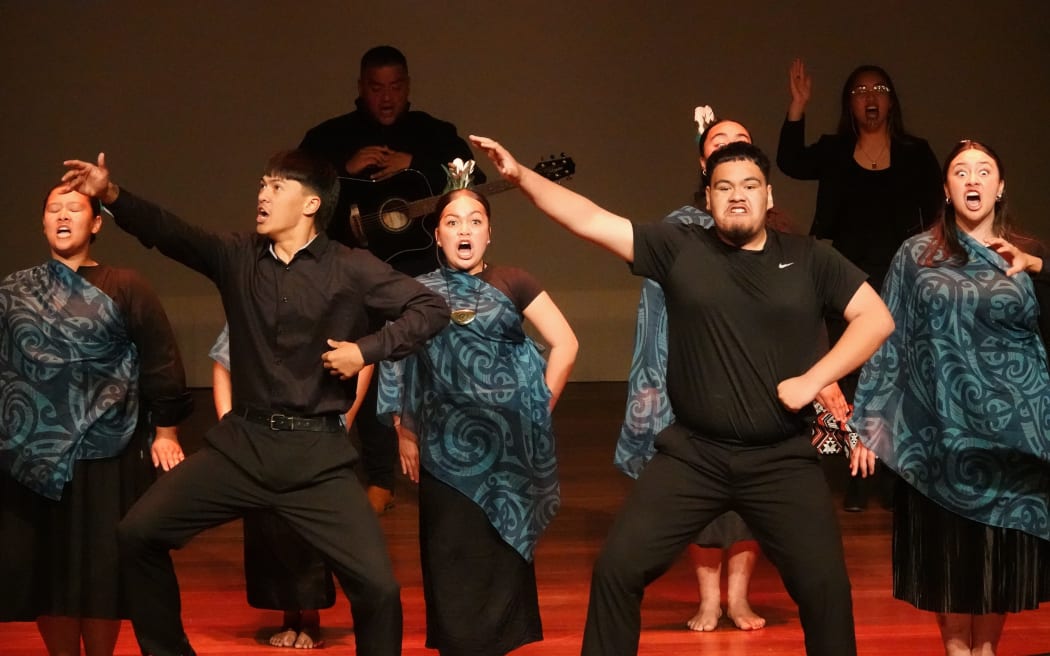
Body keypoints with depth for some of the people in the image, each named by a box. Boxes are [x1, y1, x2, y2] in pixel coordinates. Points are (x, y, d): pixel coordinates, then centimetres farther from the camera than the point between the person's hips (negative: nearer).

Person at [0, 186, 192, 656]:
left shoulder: (125, 288, 2)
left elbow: (161, 360, 1)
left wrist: (165, 431, -3)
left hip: (106, 455, -3)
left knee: (102, 568, 0)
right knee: (42, 565, 2)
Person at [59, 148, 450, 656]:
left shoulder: (350, 269, -2)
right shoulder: (237, 257, 6)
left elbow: (432, 308, -2)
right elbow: (169, 233, -9)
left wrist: (367, 350, -11)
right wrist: (112, 196, -25)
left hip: (316, 452, -3)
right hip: (241, 442, 3)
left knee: (378, 586, -10)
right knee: (138, 533, -3)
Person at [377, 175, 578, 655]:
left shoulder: (512, 283, 2)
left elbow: (565, 345, 0)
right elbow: (396, 364, 8)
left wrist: (538, 411, -2)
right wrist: (405, 434, 2)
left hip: (504, 445, -1)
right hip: (445, 447, 1)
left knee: (501, 552, 2)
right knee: (451, 553, 0)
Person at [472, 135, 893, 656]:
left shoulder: (808, 258, 2)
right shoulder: (680, 248, 0)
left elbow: (876, 317, 0)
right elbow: (591, 221, -6)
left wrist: (812, 380, -10)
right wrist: (521, 176, -15)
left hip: (782, 459, 0)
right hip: (692, 455, 0)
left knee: (825, 587, -1)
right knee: (618, 568, -5)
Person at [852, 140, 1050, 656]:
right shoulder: (917, 255, 3)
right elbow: (889, 339, 2)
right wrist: (870, 424, -3)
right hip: (945, 428, -1)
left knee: (1005, 542, 5)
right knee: (950, 541, 2)